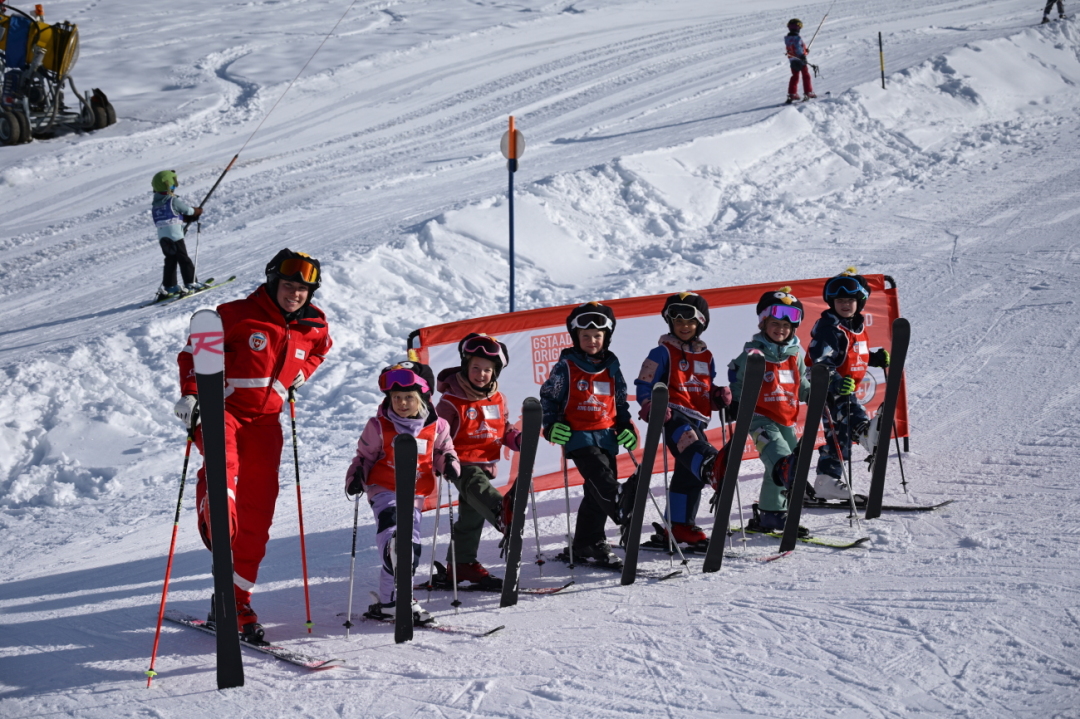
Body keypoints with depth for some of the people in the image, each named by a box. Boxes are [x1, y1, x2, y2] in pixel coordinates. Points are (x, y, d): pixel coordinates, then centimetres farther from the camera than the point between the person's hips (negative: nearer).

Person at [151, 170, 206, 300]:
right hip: (175, 236, -7)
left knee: (170, 261, 15)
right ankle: (191, 284, 2)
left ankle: (169, 286, 15)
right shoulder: (173, 201, -13)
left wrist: (190, 217, 15)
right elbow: (188, 210, -2)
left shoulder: (155, 205, 11)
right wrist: (198, 211, 19)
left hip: (162, 238, 7)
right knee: (184, 260, 2)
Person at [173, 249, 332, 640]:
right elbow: (193, 350, -3)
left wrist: (299, 374, 11)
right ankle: (216, 526, -54)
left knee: (257, 515, 2)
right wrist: (191, 394, -16)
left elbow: (320, 350, 29)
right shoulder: (238, 315, -9)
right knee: (224, 461, -39)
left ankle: (237, 602, 10)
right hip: (222, 409, -3)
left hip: (265, 421, 4)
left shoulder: (314, 327, 5)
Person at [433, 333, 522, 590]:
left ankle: (462, 564, 26)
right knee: (477, 488, -37)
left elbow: (504, 431, 20)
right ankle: (503, 512, -69)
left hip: (486, 465, 7)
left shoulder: (498, 400, 11)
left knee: (471, 516, 15)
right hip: (462, 463, -7)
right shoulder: (451, 401, -9)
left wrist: (519, 439, 0)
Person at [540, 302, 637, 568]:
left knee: (597, 494, 5)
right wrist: (552, 426, -8)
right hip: (578, 436, -5)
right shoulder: (567, 366, 0)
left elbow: (621, 402, 22)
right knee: (604, 481, -23)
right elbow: (548, 397, 4)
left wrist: (627, 427, 9)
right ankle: (627, 521, -27)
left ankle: (586, 544, 13)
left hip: (606, 436, 5)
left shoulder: (611, 367, 13)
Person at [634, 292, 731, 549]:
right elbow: (644, 385, -1)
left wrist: (720, 396, 6)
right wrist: (649, 407, -20)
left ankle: (680, 527, 14)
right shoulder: (663, 352, 4)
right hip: (673, 414, -7)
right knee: (686, 437, -37)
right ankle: (711, 467, -67)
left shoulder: (705, 356, 22)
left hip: (697, 419, 7)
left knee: (687, 475, 7)